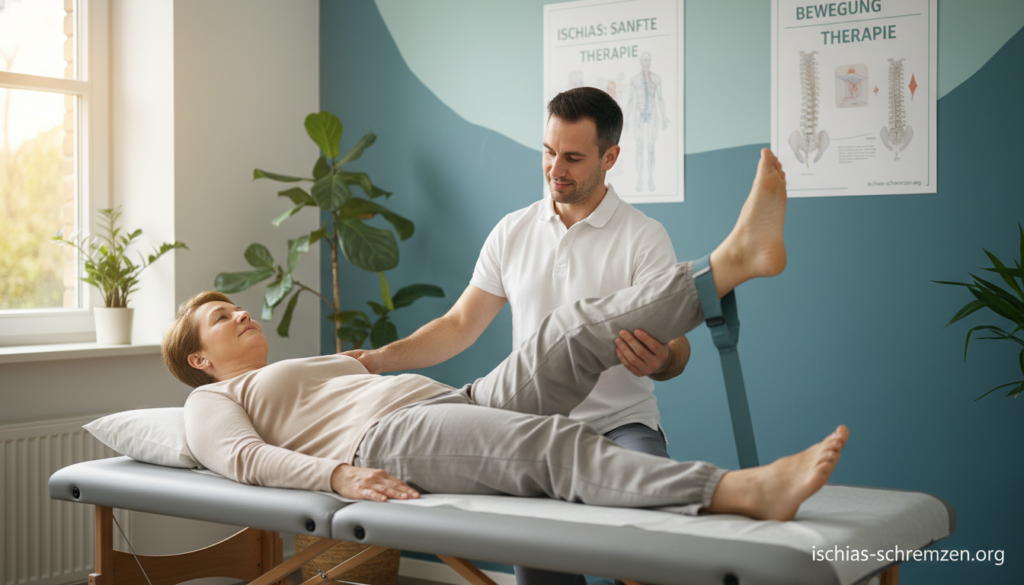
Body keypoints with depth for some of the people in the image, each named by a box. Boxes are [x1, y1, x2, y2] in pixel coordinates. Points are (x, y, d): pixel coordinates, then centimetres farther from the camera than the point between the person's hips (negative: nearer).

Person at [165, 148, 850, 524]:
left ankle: (737, 256, -25)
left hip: (453, 400, 8)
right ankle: (745, 491, -50)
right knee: (556, 443, -33)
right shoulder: (214, 400, 17)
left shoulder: (322, 364, 39)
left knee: (574, 331, -14)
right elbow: (242, 456, -3)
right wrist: (337, 474, -23)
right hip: (384, 441, -8)